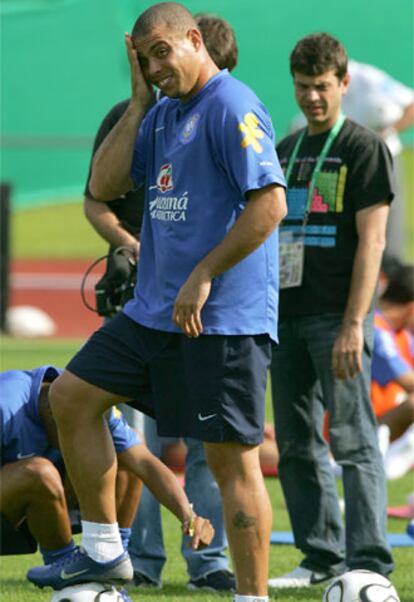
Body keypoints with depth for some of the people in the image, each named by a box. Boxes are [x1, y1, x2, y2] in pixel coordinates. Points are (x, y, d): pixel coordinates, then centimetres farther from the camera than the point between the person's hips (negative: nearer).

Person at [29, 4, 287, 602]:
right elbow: (104, 187, 12)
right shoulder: (162, 115, 16)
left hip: (223, 321, -10)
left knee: (231, 459, -8)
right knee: (70, 397, 10)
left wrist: (203, 275, -20)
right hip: (152, 311, 10)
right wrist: (139, 102, 7)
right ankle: (104, 550, 17)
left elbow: (270, 203, -20)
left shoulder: (232, 107, -12)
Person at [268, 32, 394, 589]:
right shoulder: (285, 151, 16)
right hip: (287, 314, 7)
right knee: (296, 446, 7)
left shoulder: (364, 149, -4)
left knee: (352, 440, -9)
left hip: (335, 318, -7)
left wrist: (353, 324, -17)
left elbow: (371, 240, -10)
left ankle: (369, 561, -10)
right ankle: (323, 558, 14)